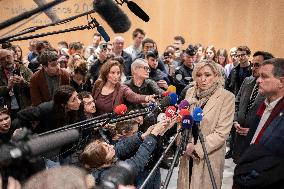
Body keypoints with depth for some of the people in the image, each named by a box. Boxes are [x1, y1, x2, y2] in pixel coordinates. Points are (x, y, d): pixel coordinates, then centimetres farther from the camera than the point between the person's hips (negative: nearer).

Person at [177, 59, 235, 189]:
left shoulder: (227, 97, -13)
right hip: (187, 155, 4)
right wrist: (185, 143, -9)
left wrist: (197, 149, -18)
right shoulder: (190, 92, 2)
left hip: (209, 156, -4)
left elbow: (222, 132, -15)